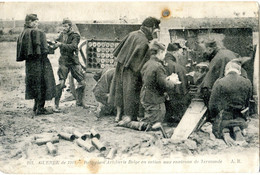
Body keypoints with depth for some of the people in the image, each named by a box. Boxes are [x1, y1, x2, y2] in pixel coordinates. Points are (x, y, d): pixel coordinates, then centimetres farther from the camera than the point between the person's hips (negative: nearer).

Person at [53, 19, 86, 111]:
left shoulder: (75, 36, -6)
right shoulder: (62, 35, 6)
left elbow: (72, 47, -22)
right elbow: (56, 42, 16)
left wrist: (61, 44, -31)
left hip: (74, 62, 0)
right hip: (64, 62, 0)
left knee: (82, 82, 4)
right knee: (60, 83, -11)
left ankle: (79, 101, 25)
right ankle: (56, 105, -3)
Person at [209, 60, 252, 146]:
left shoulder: (219, 83, -12)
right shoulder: (247, 83, -4)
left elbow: (212, 105, -7)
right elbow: (247, 103, 9)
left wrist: (214, 117, 13)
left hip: (223, 117, -2)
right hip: (239, 117, 2)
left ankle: (224, 132, -13)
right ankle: (237, 128, -6)